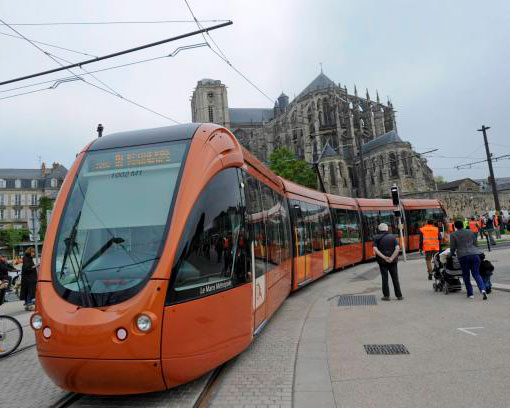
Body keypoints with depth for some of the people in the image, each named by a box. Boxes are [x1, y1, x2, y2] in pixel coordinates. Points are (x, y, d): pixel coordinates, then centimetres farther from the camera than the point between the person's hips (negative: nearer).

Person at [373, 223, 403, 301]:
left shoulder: (376, 238, 0)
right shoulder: (393, 237, 4)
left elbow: (375, 249, -15)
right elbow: (397, 248, -11)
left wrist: (384, 257, -17)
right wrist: (391, 258, -16)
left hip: (382, 261, -1)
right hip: (393, 261, 1)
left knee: (384, 278, 6)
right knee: (395, 278, 10)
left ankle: (386, 295, 9)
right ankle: (399, 295, 14)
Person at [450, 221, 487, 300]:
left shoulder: (453, 235, 4)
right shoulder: (470, 232, 16)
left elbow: (452, 248, 3)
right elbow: (476, 244, 18)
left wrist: (453, 254, 22)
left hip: (463, 256, -3)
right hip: (475, 254, 3)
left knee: (466, 275, 10)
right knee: (476, 274, 8)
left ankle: (470, 294, 13)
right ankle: (483, 289, -14)